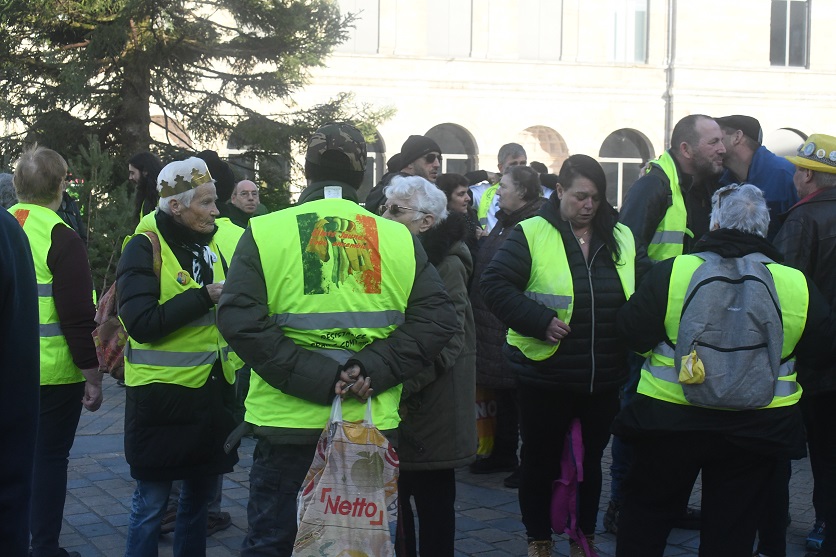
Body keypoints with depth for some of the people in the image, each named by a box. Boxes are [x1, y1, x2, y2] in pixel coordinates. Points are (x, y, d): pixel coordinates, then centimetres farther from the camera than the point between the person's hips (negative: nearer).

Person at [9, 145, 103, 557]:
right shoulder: (61, 237, -14)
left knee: (13, 458, 16)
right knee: (49, 458, 5)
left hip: (11, 373, 6)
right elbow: (78, 319, -17)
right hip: (54, 373, -6)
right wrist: (93, 377, -10)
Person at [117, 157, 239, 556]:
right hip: (162, 390, -6)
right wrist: (204, 297, -22)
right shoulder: (144, 247, -11)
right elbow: (141, 323, -21)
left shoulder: (209, 245, 10)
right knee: (151, 502, 3)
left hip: (210, 387, 7)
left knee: (199, 492, 16)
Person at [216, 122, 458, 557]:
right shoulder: (399, 239, 2)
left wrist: (316, 378, -15)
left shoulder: (264, 232, -4)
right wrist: (373, 369, -10)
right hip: (373, 424, 2)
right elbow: (437, 319, -5)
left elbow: (239, 321, -15)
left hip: (289, 421, -2)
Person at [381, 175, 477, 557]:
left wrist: (402, 388, -24)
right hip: (393, 406, 7)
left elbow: (447, 343, -18)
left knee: (432, 504, 4)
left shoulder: (446, 266, -11)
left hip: (429, 409, -7)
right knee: (392, 500, 9)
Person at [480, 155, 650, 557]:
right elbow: (494, 284, -14)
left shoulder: (622, 238, 5)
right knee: (541, 460, 11)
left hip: (604, 377, 4)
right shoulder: (532, 234, -9)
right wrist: (540, 321, -22)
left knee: (591, 460, 18)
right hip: (545, 375, -4)